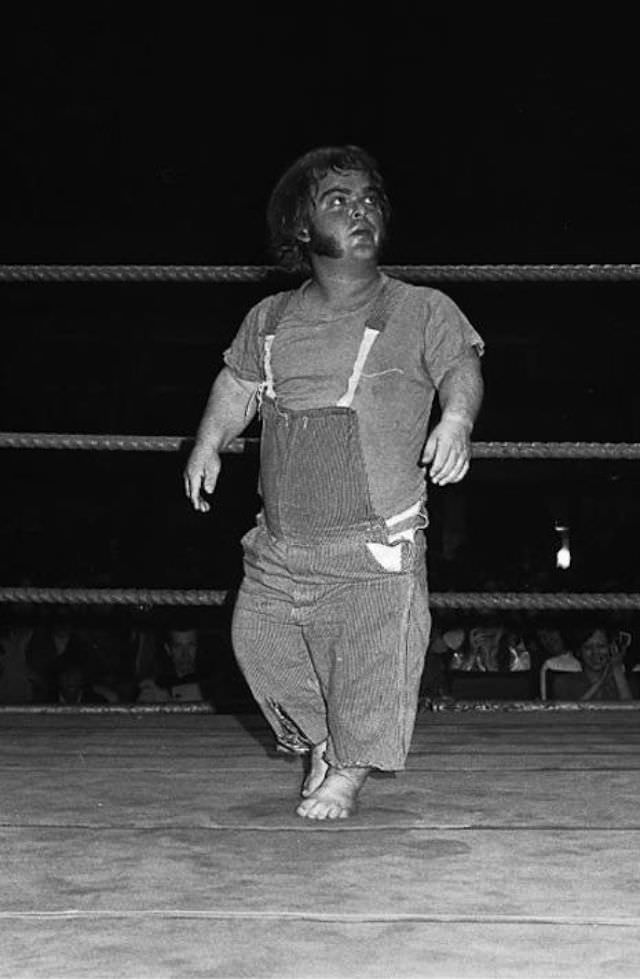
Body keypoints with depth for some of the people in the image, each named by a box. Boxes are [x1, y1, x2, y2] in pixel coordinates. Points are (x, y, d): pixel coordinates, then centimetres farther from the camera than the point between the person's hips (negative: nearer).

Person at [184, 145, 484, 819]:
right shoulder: (269, 320, 11)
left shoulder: (421, 313, -1)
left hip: (375, 544, -4)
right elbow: (236, 387, 18)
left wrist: (456, 418, -31)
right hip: (280, 547, 4)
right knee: (261, 644, 9)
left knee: (370, 653, -4)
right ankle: (318, 740, 34)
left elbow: (462, 367, -11)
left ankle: (350, 769, 21)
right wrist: (208, 444, 3)